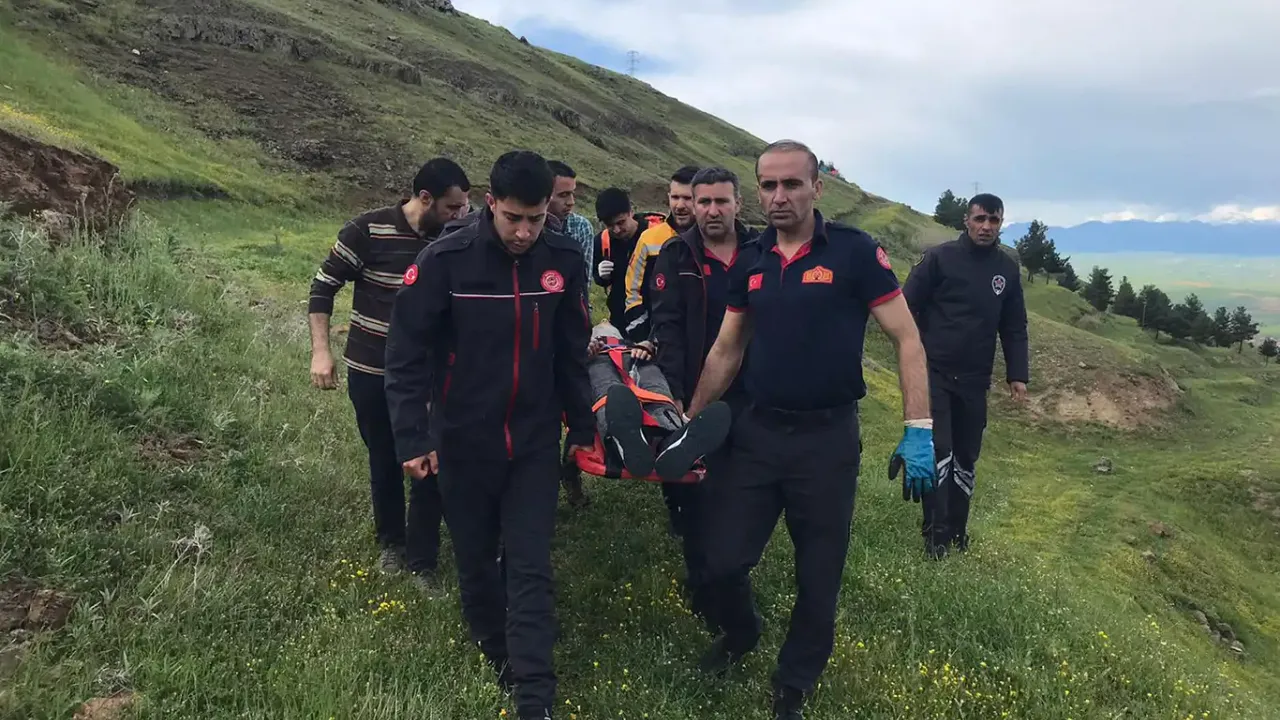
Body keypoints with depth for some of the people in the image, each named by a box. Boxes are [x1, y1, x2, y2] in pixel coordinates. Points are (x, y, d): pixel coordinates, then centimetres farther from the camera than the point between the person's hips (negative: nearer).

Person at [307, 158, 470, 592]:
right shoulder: (369, 231, -13)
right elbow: (323, 288, -7)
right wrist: (320, 351, -12)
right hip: (371, 374, -2)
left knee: (430, 467, 0)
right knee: (385, 464, 13)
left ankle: (421, 563, 15)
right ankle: (391, 543, 36)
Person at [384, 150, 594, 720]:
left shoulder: (563, 260, -5)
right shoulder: (445, 260, -14)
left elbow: (572, 351, 6)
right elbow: (408, 354, -10)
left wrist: (582, 425, 10)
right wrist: (412, 437, -14)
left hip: (535, 442, 1)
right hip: (463, 442, -1)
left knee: (530, 568, 0)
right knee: (476, 561, 13)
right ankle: (497, 660, 36)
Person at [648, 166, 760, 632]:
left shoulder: (760, 255, 4)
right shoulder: (677, 257, -1)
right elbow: (667, 329, -8)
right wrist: (675, 394, -17)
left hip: (750, 398, 2)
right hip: (697, 397, -2)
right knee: (700, 494, 3)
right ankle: (705, 593, 18)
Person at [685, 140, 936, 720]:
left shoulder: (854, 251, -9)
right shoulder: (751, 262, 4)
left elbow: (906, 338, -8)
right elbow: (725, 353, 12)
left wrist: (919, 430, -15)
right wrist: (689, 422, 12)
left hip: (828, 438, -3)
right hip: (756, 433, 4)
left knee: (818, 575, 11)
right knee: (723, 561, 7)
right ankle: (739, 635, 41)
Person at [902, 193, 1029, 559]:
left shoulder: (1008, 268, 9)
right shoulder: (939, 257, -5)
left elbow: (1014, 328, 12)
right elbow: (908, 307, -6)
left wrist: (1018, 374, 5)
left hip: (975, 380, 5)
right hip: (934, 373, -4)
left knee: (966, 459, 11)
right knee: (938, 452, -9)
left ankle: (957, 533, 22)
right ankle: (936, 535, -1)